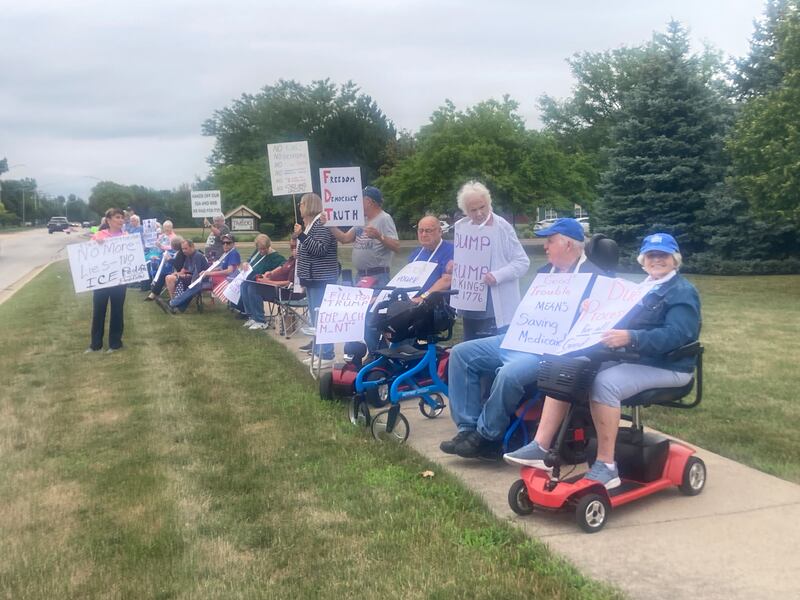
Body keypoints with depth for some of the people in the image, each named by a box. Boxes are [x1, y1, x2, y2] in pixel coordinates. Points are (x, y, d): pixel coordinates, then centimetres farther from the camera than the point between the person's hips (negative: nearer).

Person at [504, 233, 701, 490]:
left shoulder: (683, 292, -6)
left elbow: (675, 334, -22)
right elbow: (621, 323, 23)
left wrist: (630, 338, -36)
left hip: (665, 366, -8)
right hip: (627, 356, 8)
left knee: (605, 383, -34)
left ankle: (606, 466, -26)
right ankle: (540, 447, -14)